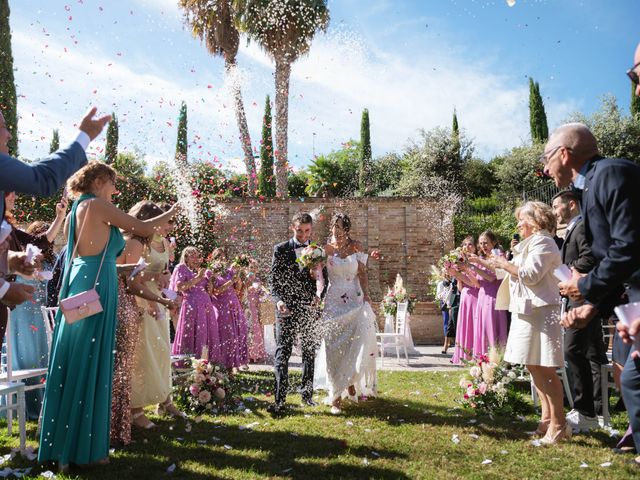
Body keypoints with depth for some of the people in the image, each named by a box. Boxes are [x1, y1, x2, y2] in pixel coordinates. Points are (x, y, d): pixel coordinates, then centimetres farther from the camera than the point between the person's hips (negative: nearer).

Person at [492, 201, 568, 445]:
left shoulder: (542, 242, -9)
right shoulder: (530, 244, 21)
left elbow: (531, 275, -19)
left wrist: (505, 264, -9)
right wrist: (505, 264, 11)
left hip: (539, 311, -10)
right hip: (526, 311, 10)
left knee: (544, 369, -8)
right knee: (534, 367, 12)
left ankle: (558, 424, -3)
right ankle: (547, 418, 19)